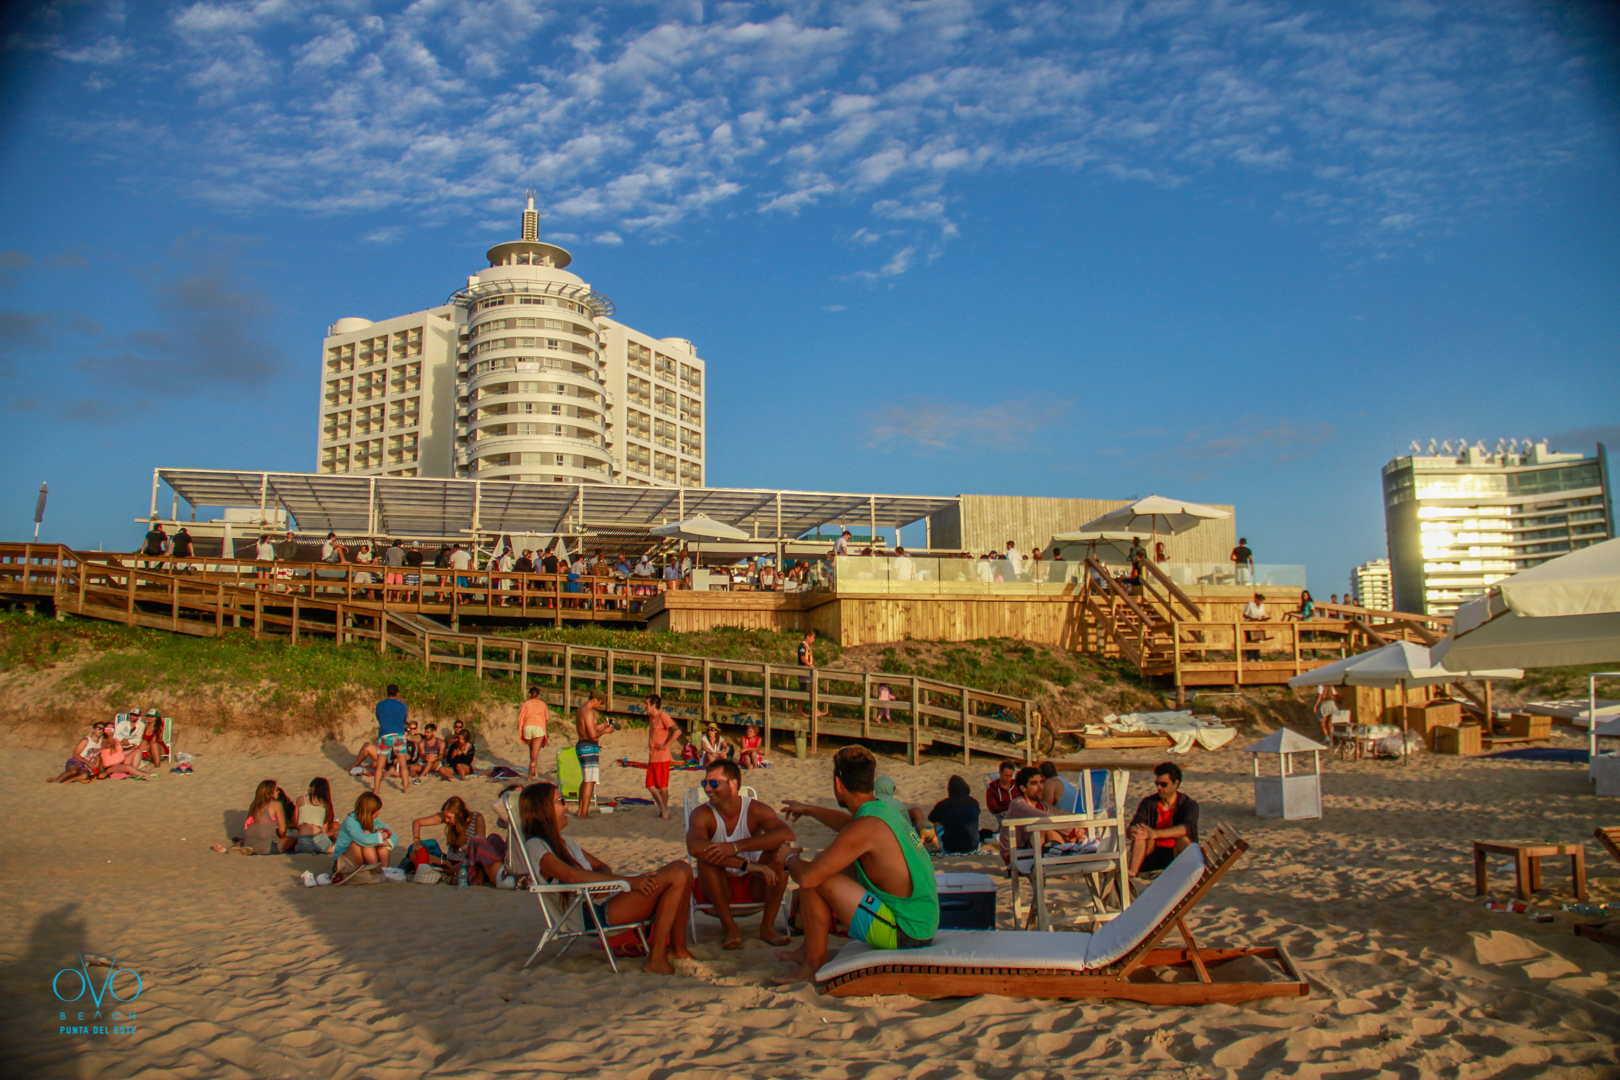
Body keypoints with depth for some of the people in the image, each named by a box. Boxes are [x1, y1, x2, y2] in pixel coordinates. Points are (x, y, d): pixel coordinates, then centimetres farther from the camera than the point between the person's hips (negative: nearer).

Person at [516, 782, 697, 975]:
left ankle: (677, 950, -6)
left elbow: (601, 866, 24)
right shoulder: (535, 846, -5)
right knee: (677, 874, -19)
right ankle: (656, 959, -19)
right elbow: (572, 876, -21)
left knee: (681, 868, -6)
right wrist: (629, 881, -24)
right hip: (590, 915, -9)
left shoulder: (565, 842, 25)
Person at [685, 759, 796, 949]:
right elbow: (694, 847, -36)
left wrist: (737, 846, -40)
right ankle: (730, 928, -18)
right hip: (720, 889, -1)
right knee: (706, 856, -29)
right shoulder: (702, 814, -13)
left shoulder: (755, 810, -11)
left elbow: (787, 834, -31)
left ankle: (767, 926, -14)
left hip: (756, 886, 1)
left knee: (780, 849, -24)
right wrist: (746, 864, -44)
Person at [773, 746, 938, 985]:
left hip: (902, 935, -9)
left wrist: (791, 859, -2)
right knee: (837, 869, 23)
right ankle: (808, 949, 31)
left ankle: (815, 963, 4)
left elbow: (807, 877, -25)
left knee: (815, 880, -12)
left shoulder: (866, 826, -23)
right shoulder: (884, 808, 5)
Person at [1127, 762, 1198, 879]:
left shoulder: (1189, 805, -4)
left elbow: (1188, 828, -27)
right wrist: (1131, 831, -36)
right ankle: (1131, 875, -36)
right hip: (1151, 855, 3)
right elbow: (1129, 831, -9)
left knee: (1184, 839, -31)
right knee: (1141, 832, -26)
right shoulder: (1148, 803, 3)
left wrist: (1155, 834, -40)